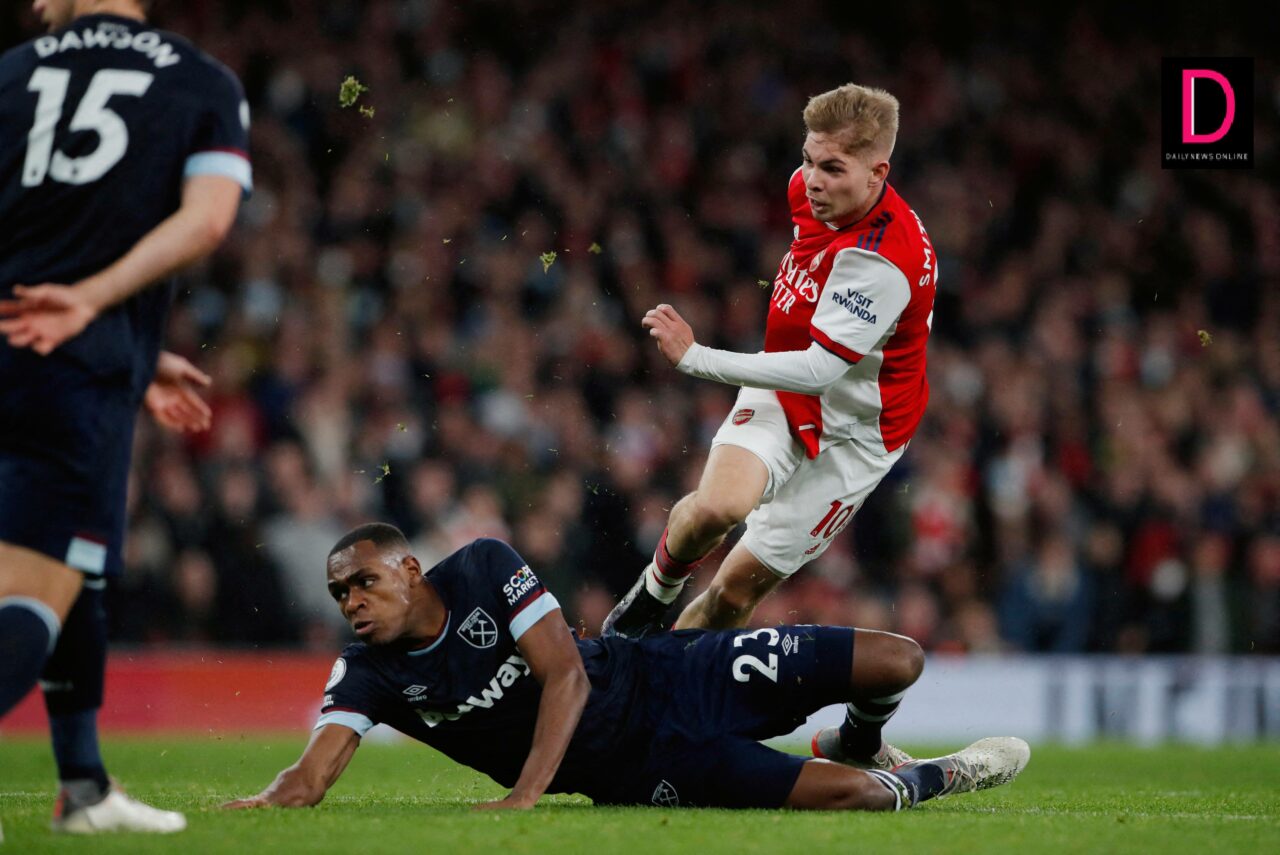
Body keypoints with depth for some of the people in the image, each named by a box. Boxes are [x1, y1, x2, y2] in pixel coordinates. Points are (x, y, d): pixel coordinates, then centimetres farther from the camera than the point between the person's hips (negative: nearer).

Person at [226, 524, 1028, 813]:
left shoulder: (485, 569, -14)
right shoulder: (368, 675, -11)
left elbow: (567, 677, -19)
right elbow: (313, 776, -20)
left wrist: (525, 794, -30)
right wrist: (257, 805, -43)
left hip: (661, 678, 1)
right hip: (636, 773, -1)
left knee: (899, 662, -5)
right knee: (844, 797, -22)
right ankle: (935, 778, 12)